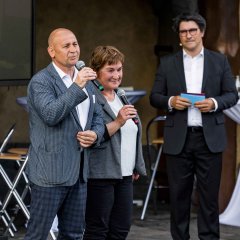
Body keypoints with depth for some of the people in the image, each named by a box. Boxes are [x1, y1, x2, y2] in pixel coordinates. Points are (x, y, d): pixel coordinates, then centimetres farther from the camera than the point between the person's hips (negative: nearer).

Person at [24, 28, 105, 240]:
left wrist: (95, 134, -2)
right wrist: (76, 87, -27)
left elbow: (98, 117, 20)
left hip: (79, 172, 7)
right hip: (50, 172, -7)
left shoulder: (86, 81, 14)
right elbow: (50, 115, -24)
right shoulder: (41, 81, -9)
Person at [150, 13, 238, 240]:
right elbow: (154, 97, 8)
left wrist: (214, 103, -13)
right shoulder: (167, 63, 8)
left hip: (209, 137, 0)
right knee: (179, 194, 4)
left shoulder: (219, 61, 7)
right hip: (178, 138, 1)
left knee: (209, 194, 1)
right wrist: (170, 101, -13)